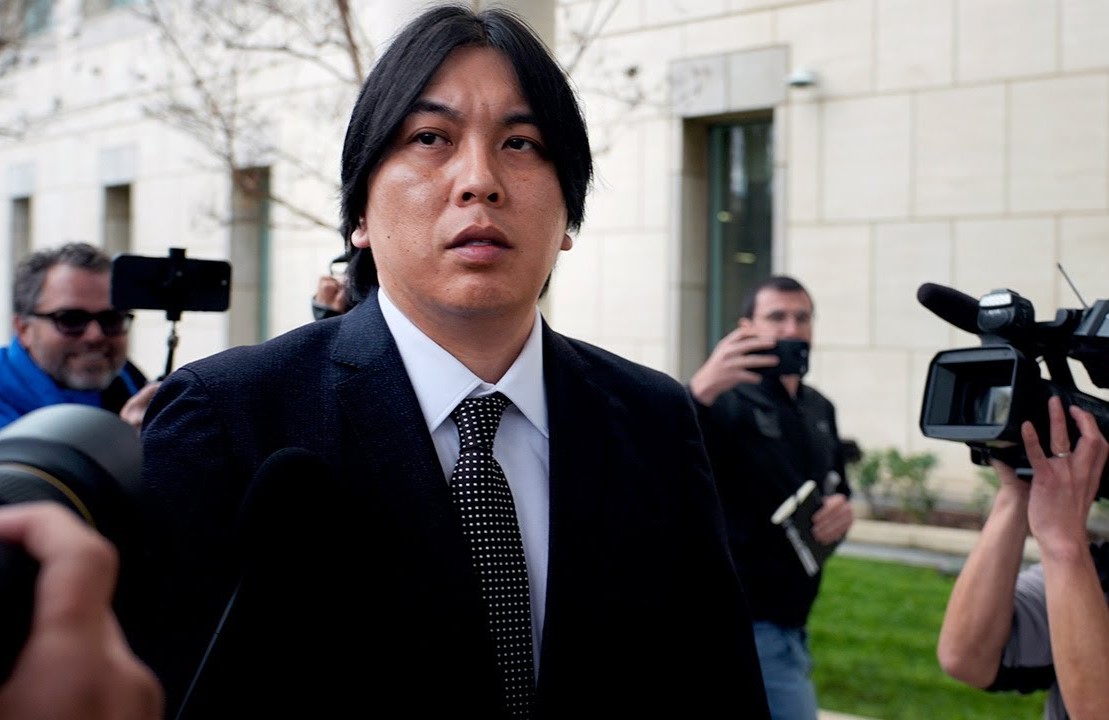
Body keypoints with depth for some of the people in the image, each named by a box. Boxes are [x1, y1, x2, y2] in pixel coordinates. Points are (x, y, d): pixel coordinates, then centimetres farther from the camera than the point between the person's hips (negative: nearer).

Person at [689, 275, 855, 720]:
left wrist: (842, 509, 0)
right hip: (745, 623, -8)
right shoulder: (728, 401, -15)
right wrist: (700, 393, -53)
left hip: (788, 623, 9)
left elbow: (836, 485, 25)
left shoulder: (819, 409, 12)